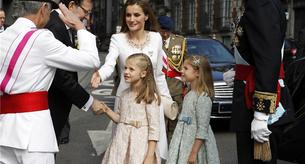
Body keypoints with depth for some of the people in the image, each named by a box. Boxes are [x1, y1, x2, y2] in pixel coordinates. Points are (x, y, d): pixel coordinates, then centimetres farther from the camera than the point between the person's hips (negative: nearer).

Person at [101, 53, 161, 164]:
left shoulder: (149, 97, -11)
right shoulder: (124, 94, 7)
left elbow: (154, 129, -12)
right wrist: (106, 110, 2)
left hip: (139, 145, -6)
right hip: (121, 142, 6)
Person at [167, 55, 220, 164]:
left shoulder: (203, 98, -16)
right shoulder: (189, 95, 10)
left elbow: (202, 130, -19)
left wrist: (194, 153, -20)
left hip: (195, 144, -8)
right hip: (183, 146, 8)